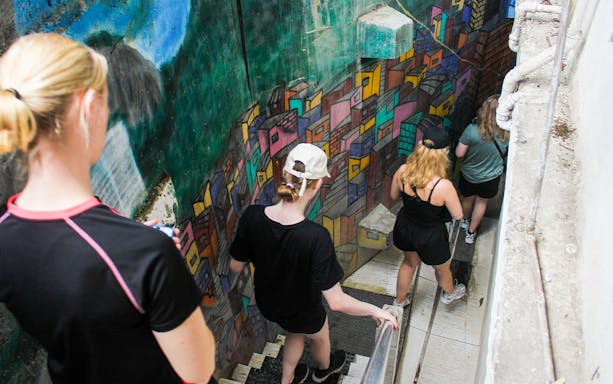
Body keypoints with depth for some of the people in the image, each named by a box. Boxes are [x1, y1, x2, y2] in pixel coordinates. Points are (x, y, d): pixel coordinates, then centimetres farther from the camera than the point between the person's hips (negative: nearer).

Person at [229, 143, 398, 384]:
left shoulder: (252, 216, -27)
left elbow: (236, 267, -12)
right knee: (319, 337, 34)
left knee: (295, 333, 37)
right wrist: (375, 311, -17)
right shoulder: (316, 237, -40)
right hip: (302, 312, -3)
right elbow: (336, 302, -33)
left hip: (266, 301, 4)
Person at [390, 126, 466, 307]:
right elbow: (458, 215, -18)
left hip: (404, 228, 4)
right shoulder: (443, 186, -36)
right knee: (442, 268, 31)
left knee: (409, 262, 35)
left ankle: (399, 301, 56)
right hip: (430, 237, -4)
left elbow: (394, 196, -3)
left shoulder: (403, 171, -24)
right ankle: (450, 293, 63)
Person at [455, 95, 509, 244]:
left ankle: (465, 220, 57)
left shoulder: (472, 130, -31)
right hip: (491, 176, 1)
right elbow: (505, 154, -5)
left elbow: (459, 153, -22)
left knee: (468, 198, 27)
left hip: (469, 174, 0)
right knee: (481, 201, 25)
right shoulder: (506, 134, -23)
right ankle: (471, 233, 39)